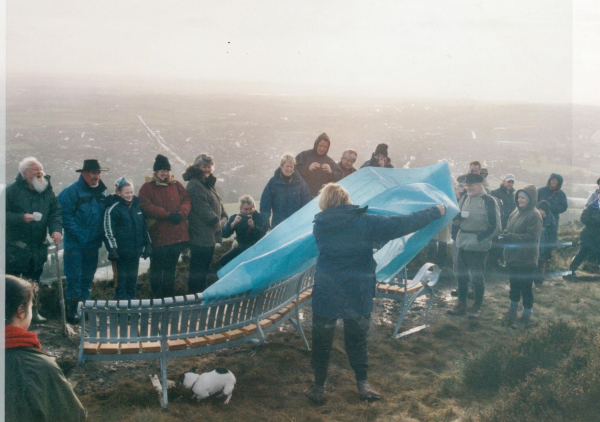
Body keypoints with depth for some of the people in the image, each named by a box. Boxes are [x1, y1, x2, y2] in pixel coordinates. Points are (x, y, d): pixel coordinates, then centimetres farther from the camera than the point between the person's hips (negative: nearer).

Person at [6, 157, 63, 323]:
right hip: (14, 247, -4)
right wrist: (21, 218, -21)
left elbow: (56, 212, 3)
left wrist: (56, 229, -14)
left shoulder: (47, 191, 6)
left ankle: (33, 311, 25)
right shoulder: (12, 190, -8)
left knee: (34, 280, 14)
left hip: (38, 247, 5)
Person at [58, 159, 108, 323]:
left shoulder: (102, 193, 10)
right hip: (75, 245, -6)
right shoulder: (71, 192, -11)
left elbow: (105, 216, 16)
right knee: (74, 278, -3)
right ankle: (72, 310, 4)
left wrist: (101, 236, 4)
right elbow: (66, 216, -15)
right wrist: (79, 236, -16)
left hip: (93, 244, 6)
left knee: (87, 279, 13)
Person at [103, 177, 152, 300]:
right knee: (121, 280, -2)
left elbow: (144, 227, 20)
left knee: (132, 280, 13)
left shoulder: (137, 206, 12)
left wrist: (147, 245, 17)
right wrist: (112, 249, -16)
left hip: (135, 251, 6)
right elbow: (108, 231, -11)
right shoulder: (113, 208, -8)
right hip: (121, 252, -6)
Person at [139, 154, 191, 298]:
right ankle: (157, 296, 17)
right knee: (156, 268, 5)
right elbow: (146, 206, -15)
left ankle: (169, 295, 28)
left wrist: (181, 213, -17)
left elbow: (186, 200, 4)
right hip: (158, 236, -4)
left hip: (177, 236, 4)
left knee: (171, 268, 16)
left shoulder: (176, 185, 10)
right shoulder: (147, 187, -4)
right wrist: (168, 215, -20)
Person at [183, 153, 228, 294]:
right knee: (198, 271, -6)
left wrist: (222, 219, 0)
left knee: (204, 270, 17)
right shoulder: (194, 185, -12)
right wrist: (216, 221, -12)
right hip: (200, 236, -10)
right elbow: (202, 208, -19)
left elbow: (218, 205, 17)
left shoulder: (209, 184, 17)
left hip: (210, 235, 10)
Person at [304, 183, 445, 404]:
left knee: (321, 341, 13)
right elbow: (403, 224, -8)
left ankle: (319, 387, 20)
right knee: (357, 339, 16)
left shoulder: (319, 226, -3)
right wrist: (435, 212, 3)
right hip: (358, 294, 0)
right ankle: (362, 384, 24)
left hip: (325, 294, 1)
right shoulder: (365, 222, -10)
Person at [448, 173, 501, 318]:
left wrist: (480, 238, -17)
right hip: (463, 243, 7)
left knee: (477, 277, 3)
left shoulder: (488, 201, -11)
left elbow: (495, 227, -12)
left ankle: (477, 307, 16)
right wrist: (460, 215, -12)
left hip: (478, 246, -7)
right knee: (462, 275, 14)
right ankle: (461, 304, 25)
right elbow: (456, 216, 11)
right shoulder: (465, 198, 9)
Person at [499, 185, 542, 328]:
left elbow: (531, 237, -21)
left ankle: (526, 315, 20)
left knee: (526, 288, 6)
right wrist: (505, 234, -8)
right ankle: (512, 311, 34)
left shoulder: (534, 216, -16)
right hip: (512, 257, 7)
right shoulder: (516, 212, 6)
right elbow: (509, 229, 16)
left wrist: (511, 237, -28)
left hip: (526, 260, -7)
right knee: (514, 285, 19)